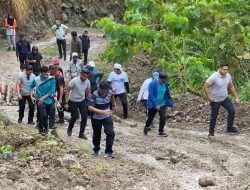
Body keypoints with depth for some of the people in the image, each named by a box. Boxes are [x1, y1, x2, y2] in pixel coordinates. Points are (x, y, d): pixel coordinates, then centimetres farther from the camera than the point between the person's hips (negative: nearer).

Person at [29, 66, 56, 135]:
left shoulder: (52, 79, -11)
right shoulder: (36, 79, -10)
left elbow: (52, 90, -12)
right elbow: (31, 86, 7)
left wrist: (43, 97, -16)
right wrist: (31, 96, -2)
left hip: (48, 100, 2)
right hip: (40, 100, -2)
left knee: (46, 116, 14)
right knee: (44, 115, -17)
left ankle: (41, 129, 35)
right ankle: (45, 128, 6)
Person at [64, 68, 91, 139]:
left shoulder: (87, 81, -9)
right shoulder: (74, 81, -24)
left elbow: (88, 92, 5)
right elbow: (67, 91, -17)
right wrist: (66, 103, -19)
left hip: (82, 101, 4)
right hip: (73, 101, -4)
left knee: (84, 117, -4)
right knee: (75, 117, -1)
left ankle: (81, 133, 9)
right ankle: (69, 129, 30)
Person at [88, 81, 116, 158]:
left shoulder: (110, 92, -14)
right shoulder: (95, 94, -25)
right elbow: (90, 107, -30)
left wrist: (113, 104, 30)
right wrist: (103, 111, -37)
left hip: (107, 117, 2)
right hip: (96, 118, -1)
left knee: (110, 133, -15)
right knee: (96, 135, 15)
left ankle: (108, 152, -4)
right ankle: (96, 150, 39)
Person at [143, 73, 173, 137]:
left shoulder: (165, 84, -5)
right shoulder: (153, 84, -21)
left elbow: (167, 94, 10)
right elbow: (151, 95, -25)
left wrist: (169, 102, 12)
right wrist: (156, 104, -29)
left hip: (162, 104, 3)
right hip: (153, 105, -3)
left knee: (163, 117, -9)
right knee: (150, 117, 11)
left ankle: (161, 132, 3)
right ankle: (146, 127, 39)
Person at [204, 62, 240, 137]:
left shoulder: (228, 76, -4)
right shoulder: (214, 77, -24)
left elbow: (231, 87, 9)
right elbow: (205, 87, -20)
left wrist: (236, 97, 6)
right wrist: (209, 97, -19)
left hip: (225, 98, 5)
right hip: (215, 100, -5)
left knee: (232, 111, -7)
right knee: (214, 116, 5)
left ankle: (230, 128, 8)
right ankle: (211, 131, 23)